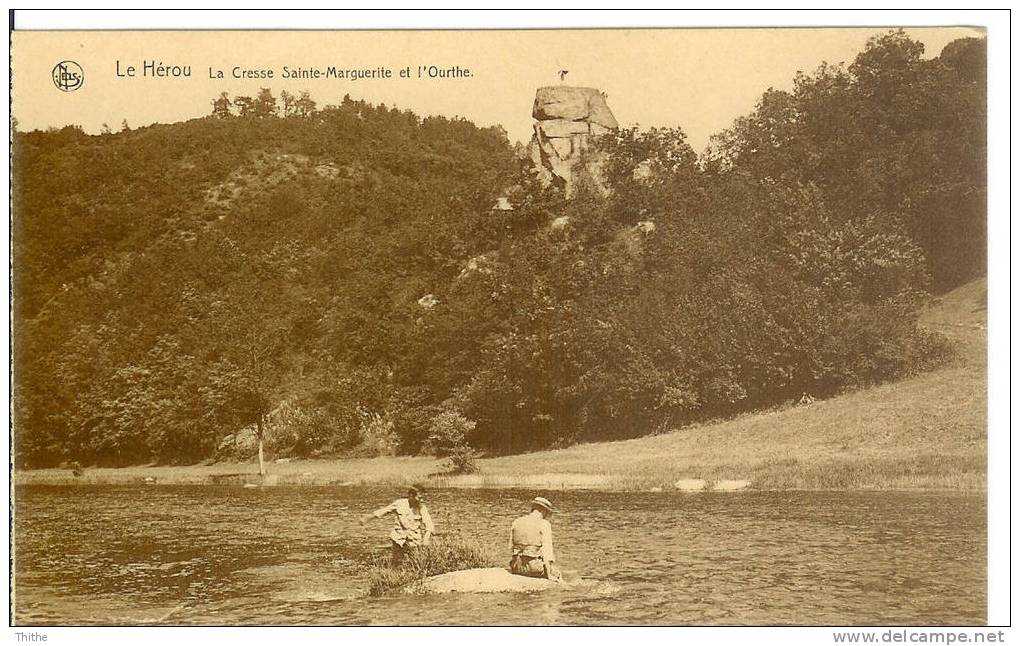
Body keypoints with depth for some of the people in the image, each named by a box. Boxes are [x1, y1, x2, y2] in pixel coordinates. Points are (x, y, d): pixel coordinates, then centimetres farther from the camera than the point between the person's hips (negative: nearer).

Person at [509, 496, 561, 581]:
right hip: (535, 567, -5)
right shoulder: (544, 524, -7)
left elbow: (511, 548, 8)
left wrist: (513, 567, 16)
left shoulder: (516, 522, 8)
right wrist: (549, 574, -8)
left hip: (518, 567, 5)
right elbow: (547, 549, -11)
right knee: (555, 572, 25)